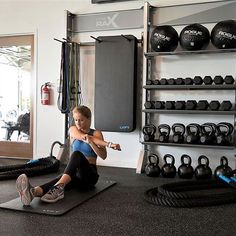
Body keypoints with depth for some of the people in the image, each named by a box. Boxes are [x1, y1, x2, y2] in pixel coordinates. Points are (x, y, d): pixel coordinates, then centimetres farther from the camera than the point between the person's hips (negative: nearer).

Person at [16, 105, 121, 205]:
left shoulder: (96, 133, 3)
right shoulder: (73, 130, 9)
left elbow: (103, 156, -11)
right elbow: (83, 137, -13)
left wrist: (90, 142, -28)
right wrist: (108, 144, -23)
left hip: (90, 174, -2)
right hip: (75, 173, 2)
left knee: (77, 154, -33)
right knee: (63, 179, -34)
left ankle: (58, 187, -58)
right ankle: (34, 192, -65)